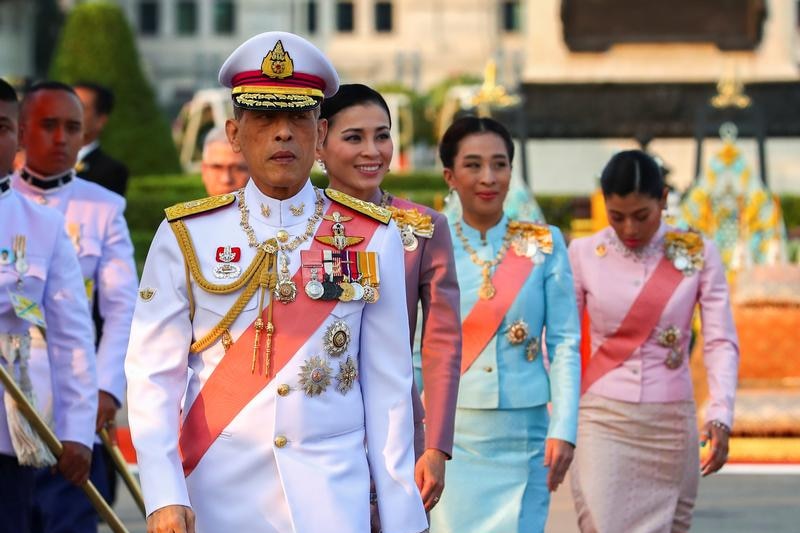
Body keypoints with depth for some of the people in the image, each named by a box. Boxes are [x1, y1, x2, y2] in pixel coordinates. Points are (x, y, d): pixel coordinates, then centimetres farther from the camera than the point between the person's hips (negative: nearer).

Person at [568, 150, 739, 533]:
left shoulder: (697, 254, -1)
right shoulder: (584, 254, -1)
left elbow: (721, 342, -5)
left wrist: (720, 414, -18)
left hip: (671, 422, 1)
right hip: (603, 420, -1)